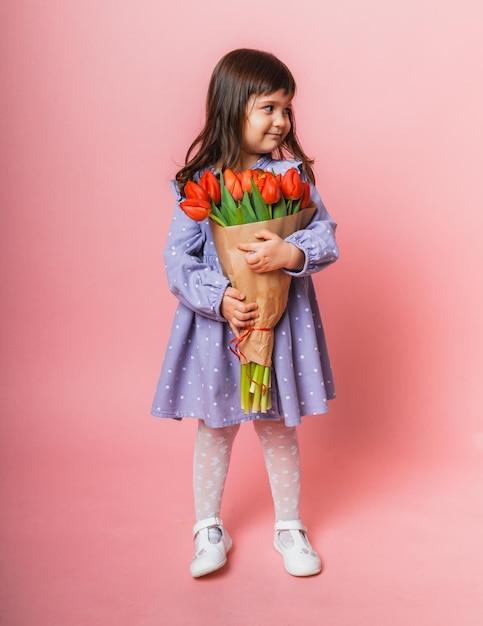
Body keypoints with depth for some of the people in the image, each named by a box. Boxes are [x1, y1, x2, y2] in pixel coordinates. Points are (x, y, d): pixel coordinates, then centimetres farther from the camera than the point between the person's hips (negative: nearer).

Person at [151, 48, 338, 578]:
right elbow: (178, 258, -8)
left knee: (278, 427, 14)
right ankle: (209, 529, 33)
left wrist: (291, 253, -26)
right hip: (216, 321, -1)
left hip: (281, 320, 1)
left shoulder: (292, 172, -3)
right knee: (215, 427, 13)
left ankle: (289, 527, 34)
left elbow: (326, 234, -6)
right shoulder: (198, 182, -7)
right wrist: (219, 299, -22)